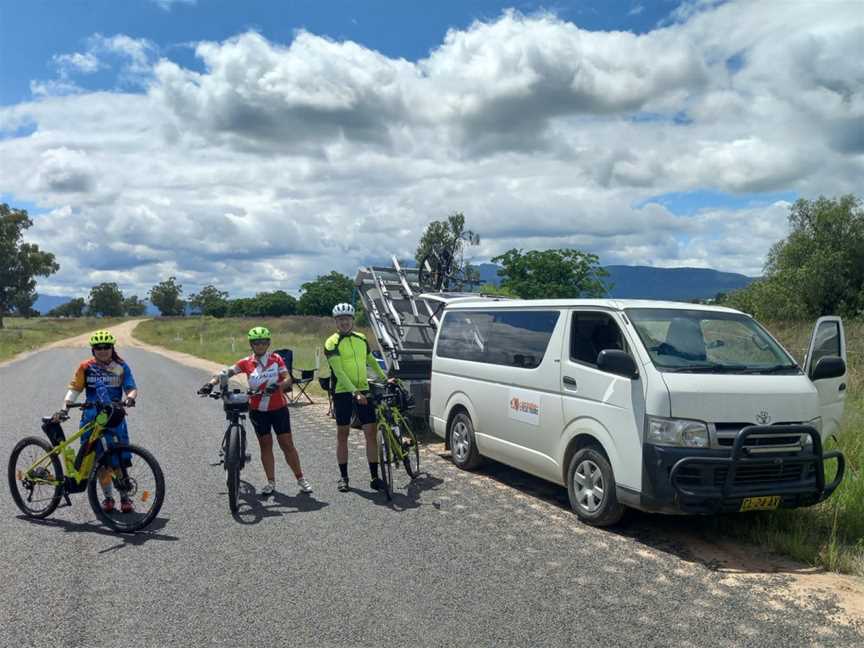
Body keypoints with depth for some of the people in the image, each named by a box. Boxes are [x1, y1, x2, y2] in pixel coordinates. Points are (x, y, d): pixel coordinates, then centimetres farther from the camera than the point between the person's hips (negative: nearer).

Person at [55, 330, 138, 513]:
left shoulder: (121, 367, 3)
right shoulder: (86, 367, 3)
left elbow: (132, 388, -2)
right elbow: (74, 389, 2)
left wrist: (130, 398, -24)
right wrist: (64, 408, -11)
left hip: (115, 417, -1)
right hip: (92, 418, 1)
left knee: (119, 459, -3)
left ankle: (125, 497, 11)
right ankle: (108, 497, 17)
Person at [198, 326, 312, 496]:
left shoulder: (276, 359, -4)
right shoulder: (246, 363, -4)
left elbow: (288, 379, -13)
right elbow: (226, 372, -10)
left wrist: (277, 386, -33)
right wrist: (210, 383, -26)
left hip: (278, 407, -1)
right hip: (258, 410, 1)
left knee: (287, 444, 2)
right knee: (265, 444, 8)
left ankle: (301, 479, 13)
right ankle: (271, 482, 19)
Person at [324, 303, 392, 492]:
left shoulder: (361, 339, 8)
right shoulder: (332, 343, -8)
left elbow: (372, 362, 23)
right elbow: (339, 372, -18)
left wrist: (386, 379, 17)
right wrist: (354, 392, -27)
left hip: (363, 391, 4)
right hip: (343, 393, -3)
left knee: (371, 432, -1)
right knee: (342, 434, 7)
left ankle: (375, 477, 4)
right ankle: (343, 477, 17)